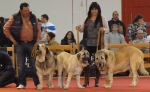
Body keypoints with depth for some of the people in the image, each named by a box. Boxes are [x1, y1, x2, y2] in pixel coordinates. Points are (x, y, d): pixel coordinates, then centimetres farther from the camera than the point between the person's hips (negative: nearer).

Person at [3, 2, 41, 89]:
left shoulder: (33, 17, 4)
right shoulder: (15, 18, -4)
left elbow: (38, 30, 11)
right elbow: (6, 28, 1)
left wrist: (37, 41, 3)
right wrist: (12, 39, -1)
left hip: (32, 44, 1)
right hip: (20, 44, -1)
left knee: (35, 65, 1)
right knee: (21, 66, 2)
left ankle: (38, 83, 6)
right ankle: (22, 83, 9)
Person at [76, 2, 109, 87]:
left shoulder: (102, 19, 1)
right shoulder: (87, 19, 10)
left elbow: (108, 29, -2)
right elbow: (83, 29, 13)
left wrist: (103, 29, -24)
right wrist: (79, 28, -8)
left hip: (98, 44, -2)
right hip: (88, 44, 2)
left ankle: (97, 80, 13)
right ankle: (86, 79, 10)